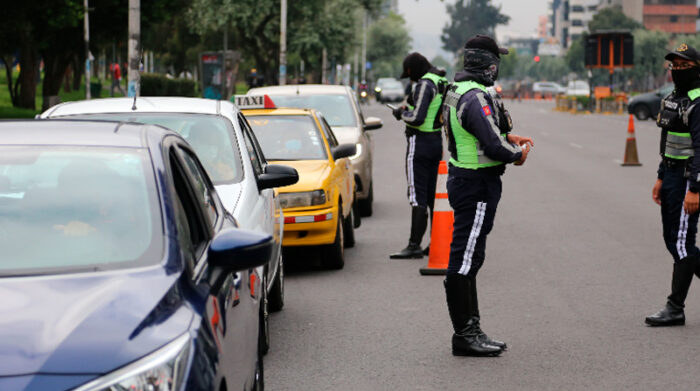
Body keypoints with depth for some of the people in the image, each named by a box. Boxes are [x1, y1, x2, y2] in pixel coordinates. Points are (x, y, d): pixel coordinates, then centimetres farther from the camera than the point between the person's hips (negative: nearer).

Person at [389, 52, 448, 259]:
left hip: (420, 142, -9)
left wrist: (402, 113, -5)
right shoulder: (442, 82, 12)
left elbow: (417, 118, -24)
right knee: (433, 195, 13)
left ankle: (414, 245, -8)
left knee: (417, 196, -8)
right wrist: (408, 110, 12)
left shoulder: (424, 84, -17)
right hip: (437, 141, 9)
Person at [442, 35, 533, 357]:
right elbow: (493, 146, -26)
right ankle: (464, 335, -1)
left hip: (463, 180, 11)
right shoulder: (475, 98, -21)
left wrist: (508, 138, 10)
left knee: (468, 258, 15)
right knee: (465, 259, -6)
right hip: (477, 186, -11)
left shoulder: (457, 91, 11)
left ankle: (471, 328, 22)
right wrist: (518, 154, -6)